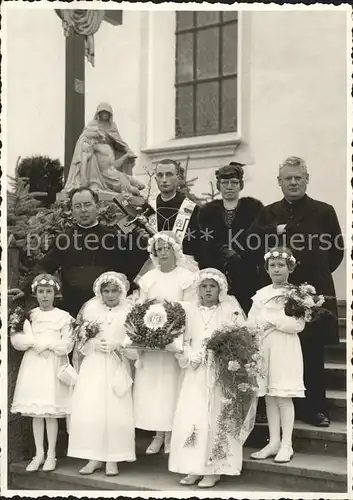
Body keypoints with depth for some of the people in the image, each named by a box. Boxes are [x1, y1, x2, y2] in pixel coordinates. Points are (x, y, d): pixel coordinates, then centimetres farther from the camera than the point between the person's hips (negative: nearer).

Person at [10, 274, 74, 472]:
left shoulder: (63, 316, -3)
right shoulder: (29, 315, 6)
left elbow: (67, 345, -8)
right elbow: (17, 339, -3)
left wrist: (46, 344, -12)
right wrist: (36, 343, -14)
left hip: (53, 368, -3)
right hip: (32, 366, 3)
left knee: (51, 412, -1)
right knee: (35, 412, 7)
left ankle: (51, 455, 9)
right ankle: (39, 454, 16)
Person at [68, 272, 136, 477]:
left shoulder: (129, 310, -1)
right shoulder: (91, 308, 4)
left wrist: (116, 345, -17)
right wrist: (94, 344, -13)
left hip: (117, 367, -1)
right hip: (93, 366, 2)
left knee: (116, 412, -3)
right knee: (90, 410, -4)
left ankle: (113, 458, 7)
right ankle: (94, 457, 7)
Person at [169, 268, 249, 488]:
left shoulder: (230, 310, 0)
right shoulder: (189, 311, 8)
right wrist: (191, 357, -11)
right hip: (196, 373, 3)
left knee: (216, 418, -1)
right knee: (190, 417, 1)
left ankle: (214, 469, 6)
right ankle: (194, 468, 10)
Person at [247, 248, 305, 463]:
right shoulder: (261, 294, 12)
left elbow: (298, 325, -13)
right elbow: (251, 323, 7)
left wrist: (271, 320, -10)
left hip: (285, 349, -5)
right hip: (263, 348, 5)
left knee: (283, 397, -3)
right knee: (269, 397, 8)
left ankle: (286, 445, 5)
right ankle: (274, 442, 16)